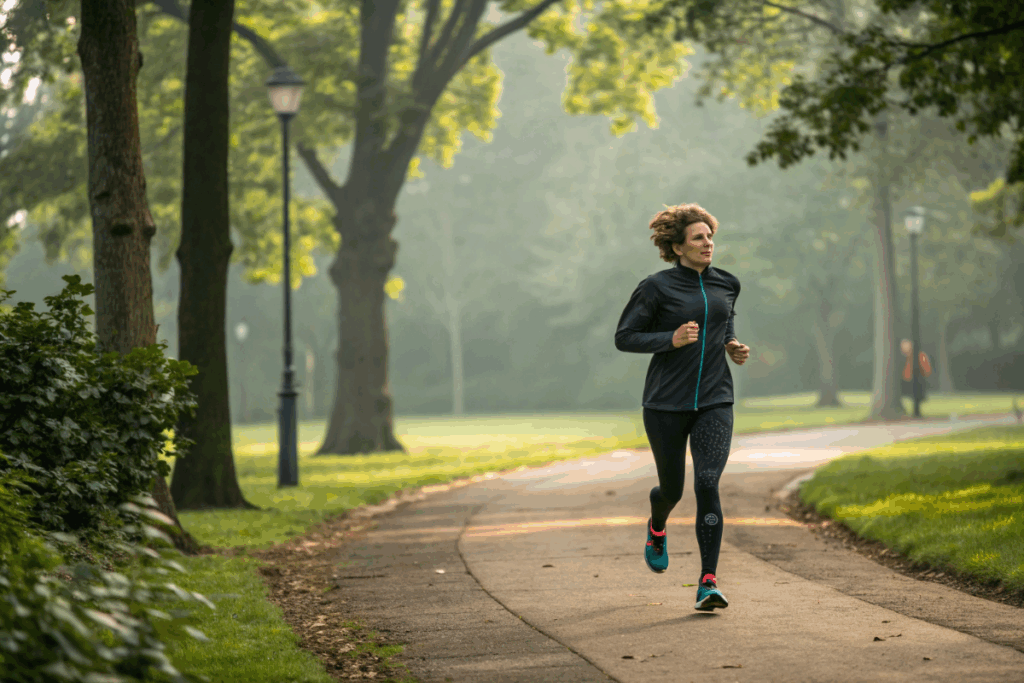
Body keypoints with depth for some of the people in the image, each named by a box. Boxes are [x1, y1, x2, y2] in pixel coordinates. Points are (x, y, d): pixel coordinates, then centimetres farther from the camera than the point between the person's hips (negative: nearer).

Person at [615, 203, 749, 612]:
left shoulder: (726, 285, 7)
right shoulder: (657, 288, -7)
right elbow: (624, 337, -5)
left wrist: (732, 348, 5)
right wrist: (671, 339, -19)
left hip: (714, 401, 2)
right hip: (666, 404, -2)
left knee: (707, 484, -17)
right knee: (672, 488, 11)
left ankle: (708, 583, -16)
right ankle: (657, 527, 50)